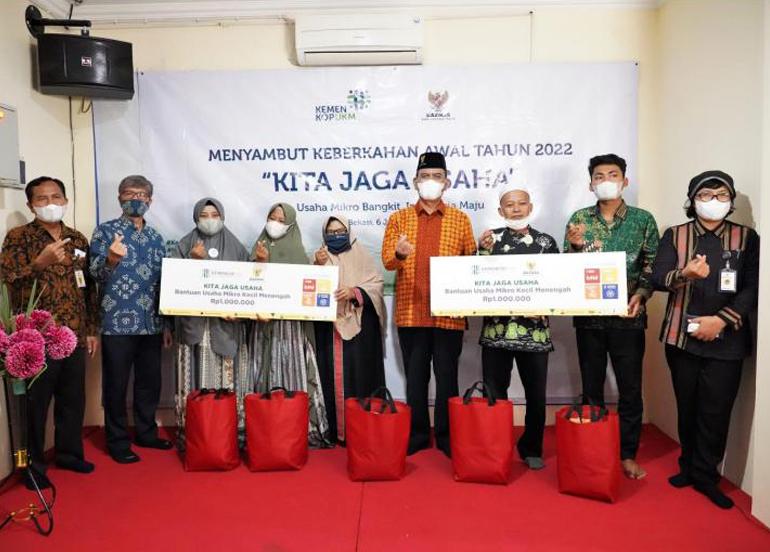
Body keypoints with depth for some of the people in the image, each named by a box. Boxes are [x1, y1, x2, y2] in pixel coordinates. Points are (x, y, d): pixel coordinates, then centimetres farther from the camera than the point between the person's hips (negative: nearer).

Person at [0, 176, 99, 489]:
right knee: (35, 402, 5)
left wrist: (91, 329, 12)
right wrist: (40, 262, -26)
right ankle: (33, 464, 20)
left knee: (73, 398, 14)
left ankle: (69, 453, 31)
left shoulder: (78, 239, 11)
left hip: (75, 335, 5)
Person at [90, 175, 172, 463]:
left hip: (151, 323, 5)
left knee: (150, 381, 13)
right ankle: (118, 441, 17)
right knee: (116, 384, 4)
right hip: (117, 322, -5)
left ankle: (147, 433, 28)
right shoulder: (105, 231, -1)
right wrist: (112, 259, -31)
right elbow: (96, 275, -8)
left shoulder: (155, 237, 13)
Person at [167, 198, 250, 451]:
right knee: (196, 378, -3)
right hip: (193, 323, 0)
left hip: (227, 324, 0)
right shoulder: (184, 246, 10)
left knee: (227, 377, -1)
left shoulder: (236, 248, 11)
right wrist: (192, 259, -12)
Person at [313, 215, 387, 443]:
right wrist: (318, 266, -13)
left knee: (359, 374, -4)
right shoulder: (320, 257, 14)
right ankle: (335, 429, 6)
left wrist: (354, 292, -16)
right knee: (333, 376, -1)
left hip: (359, 325, -1)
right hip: (328, 327, 2)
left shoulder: (361, 254, 8)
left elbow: (376, 283, 0)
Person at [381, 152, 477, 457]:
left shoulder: (460, 218, 8)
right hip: (410, 311, 1)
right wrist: (399, 254, -22)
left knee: (447, 375, 6)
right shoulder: (399, 218, 8)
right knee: (415, 375, 8)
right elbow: (387, 261, 0)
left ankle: (446, 435, 19)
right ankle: (417, 434, 21)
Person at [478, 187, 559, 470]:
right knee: (494, 392, 4)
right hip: (497, 328, 0)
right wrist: (484, 251, -12)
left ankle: (531, 449, 26)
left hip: (534, 328, 1)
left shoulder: (546, 242, 7)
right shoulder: (492, 238, 6)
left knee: (536, 393, 7)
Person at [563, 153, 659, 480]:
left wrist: (641, 294, -13)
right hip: (589, 315, 1)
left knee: (630, 388, 6)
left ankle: (628, 455, 20)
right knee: (591, 387, 11)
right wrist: (574, 245, -16)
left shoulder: (643, 219, 3)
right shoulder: (579, 219, 4)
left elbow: (653, 265, 2)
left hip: (628, 315, -1)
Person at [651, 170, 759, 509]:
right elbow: (657, 278, -8)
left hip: (726, 340, 0)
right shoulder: (674, 235, 5)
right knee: (687, 408, 11)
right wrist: (685, 273, -28)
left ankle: (705, 476, 16)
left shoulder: (747, 238, 5)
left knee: (716, 411, 1)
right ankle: (690, 466, 27)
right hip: (681, 336, 1)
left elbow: (753, 288, -2)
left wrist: (721, 319, -14)